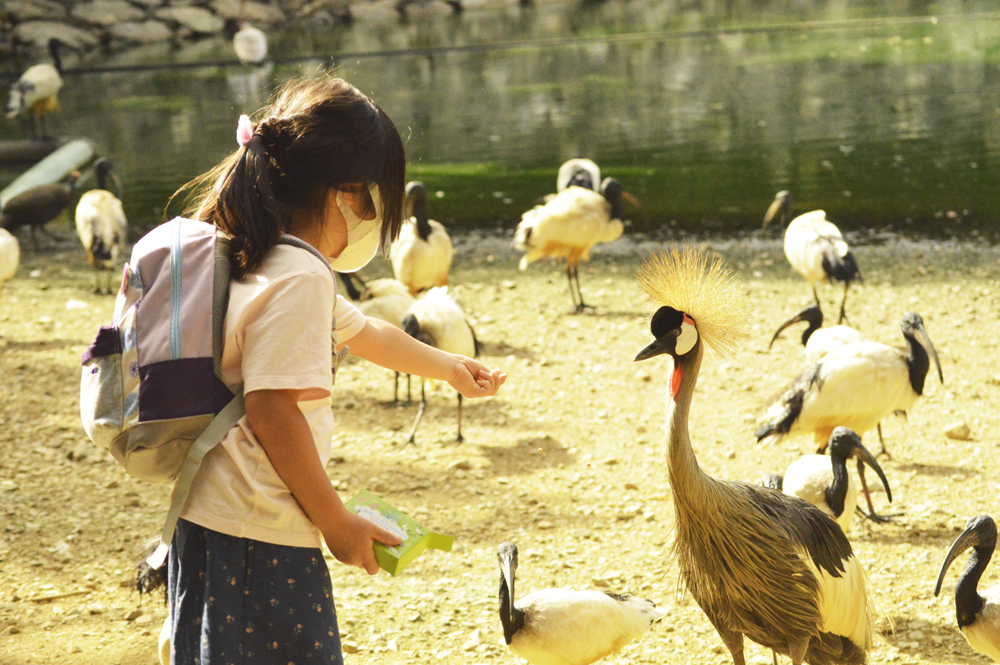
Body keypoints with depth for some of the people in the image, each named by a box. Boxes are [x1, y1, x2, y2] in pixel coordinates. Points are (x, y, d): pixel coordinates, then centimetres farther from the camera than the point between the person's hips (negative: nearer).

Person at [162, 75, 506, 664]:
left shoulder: (260, 267, 16)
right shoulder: (300, 279, -16)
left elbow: (363, 333, 33)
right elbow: (273, 410, -23)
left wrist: (447, 368, 48)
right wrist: (337, 522, -14)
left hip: (207, 526, 10)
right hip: (259, 540, -10)